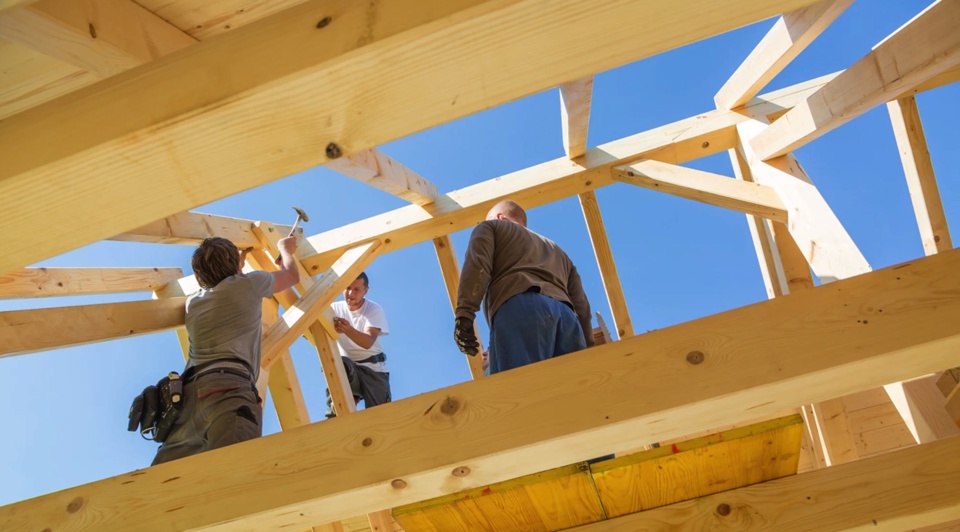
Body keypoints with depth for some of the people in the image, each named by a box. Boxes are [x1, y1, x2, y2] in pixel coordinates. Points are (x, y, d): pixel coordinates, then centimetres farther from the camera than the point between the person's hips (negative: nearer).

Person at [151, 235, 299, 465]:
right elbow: (291, 276, 36)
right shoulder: (247, 284, 16)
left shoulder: (193, 301, 31)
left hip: (188, 395, 6)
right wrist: (286, 250, 56)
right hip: (229, 388, -6)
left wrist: (235, 265, 71)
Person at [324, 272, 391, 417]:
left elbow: (368, 342, -25)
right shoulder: (335, 308, -2)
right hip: (347, 367, 1)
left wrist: (348, 330, -45)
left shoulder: (375, 310, -8)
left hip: (372, 368, -1)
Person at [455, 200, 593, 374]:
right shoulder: (557, 250, 44)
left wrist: (464, 314, -6)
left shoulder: (491, 226, 30)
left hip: (519, 307, -5)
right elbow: (581, 305, 28)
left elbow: (477, 265, 6)